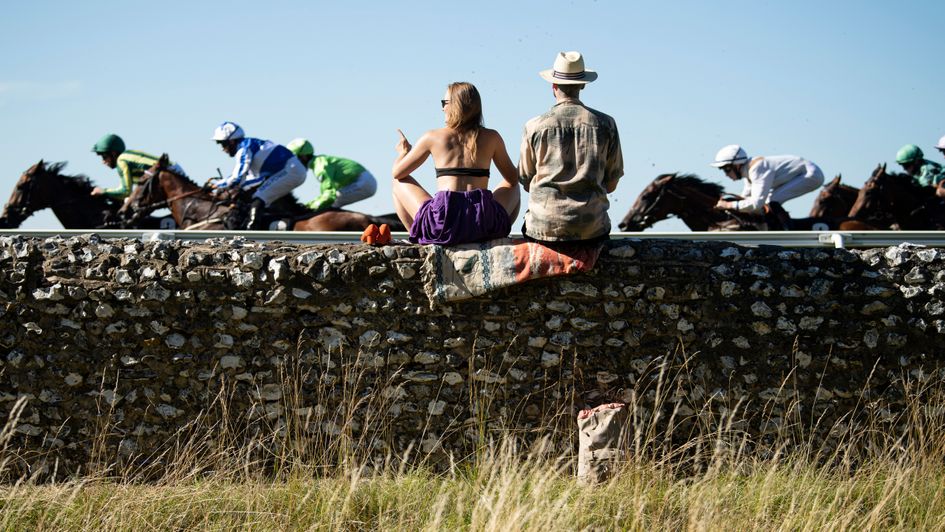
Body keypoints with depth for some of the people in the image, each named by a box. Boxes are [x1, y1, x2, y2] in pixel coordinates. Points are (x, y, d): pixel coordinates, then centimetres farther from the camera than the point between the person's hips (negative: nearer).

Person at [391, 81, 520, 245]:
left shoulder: (432, 137, 6)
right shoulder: (492, 137, 9)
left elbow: (397, 173, 16)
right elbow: (513, 179, 20)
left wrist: (403, 152, 38)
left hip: (443, 227, -1)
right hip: (484, 226, 2)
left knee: (400, 183, 23)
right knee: (513, 187, 32)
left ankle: (421, 240, 16)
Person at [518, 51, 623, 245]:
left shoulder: (534, 127, -3)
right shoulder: (606, 124, 0)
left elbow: (526, 183, 8)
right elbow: (611, 185, 7)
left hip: (544, 229, 0)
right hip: (592, 230, 1)